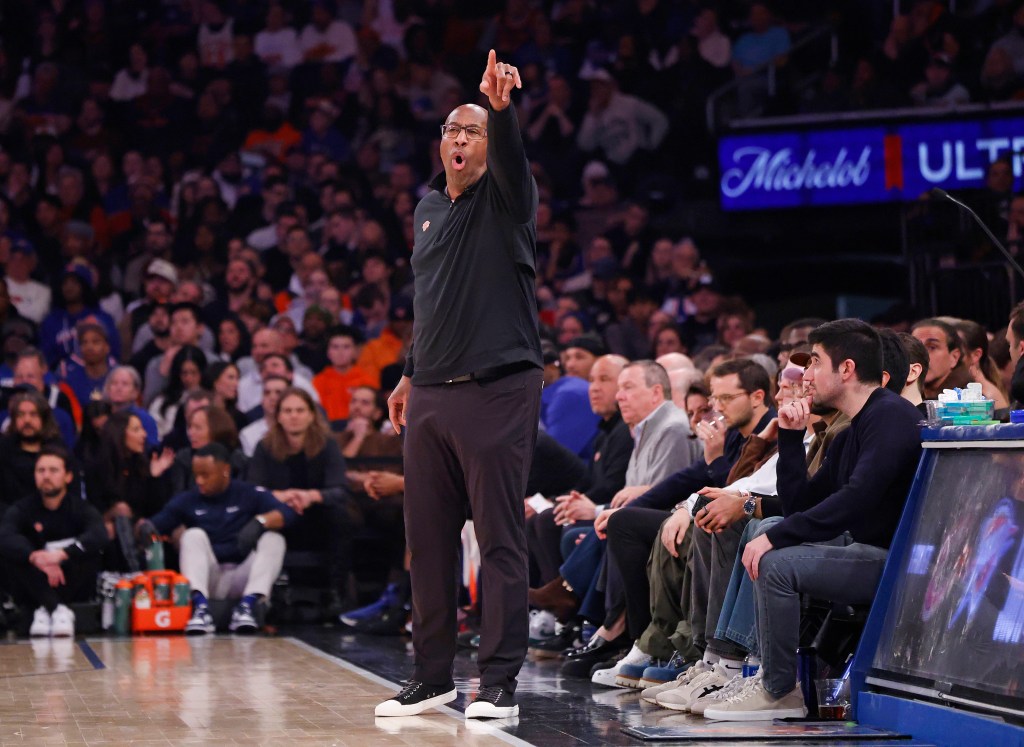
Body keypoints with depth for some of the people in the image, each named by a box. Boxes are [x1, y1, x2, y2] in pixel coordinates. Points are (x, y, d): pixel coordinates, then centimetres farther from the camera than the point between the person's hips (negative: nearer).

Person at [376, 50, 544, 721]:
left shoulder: (506, 198, -1)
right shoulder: (428, 208, 17)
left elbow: (511, 156, -24)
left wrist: (501, 108, -43)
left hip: (498, 392, -6)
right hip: (431, 395, 6)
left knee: (501, 539, -6)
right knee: (429, 540, 8)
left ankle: (500, 682, -3)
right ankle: (433, 676, 16)